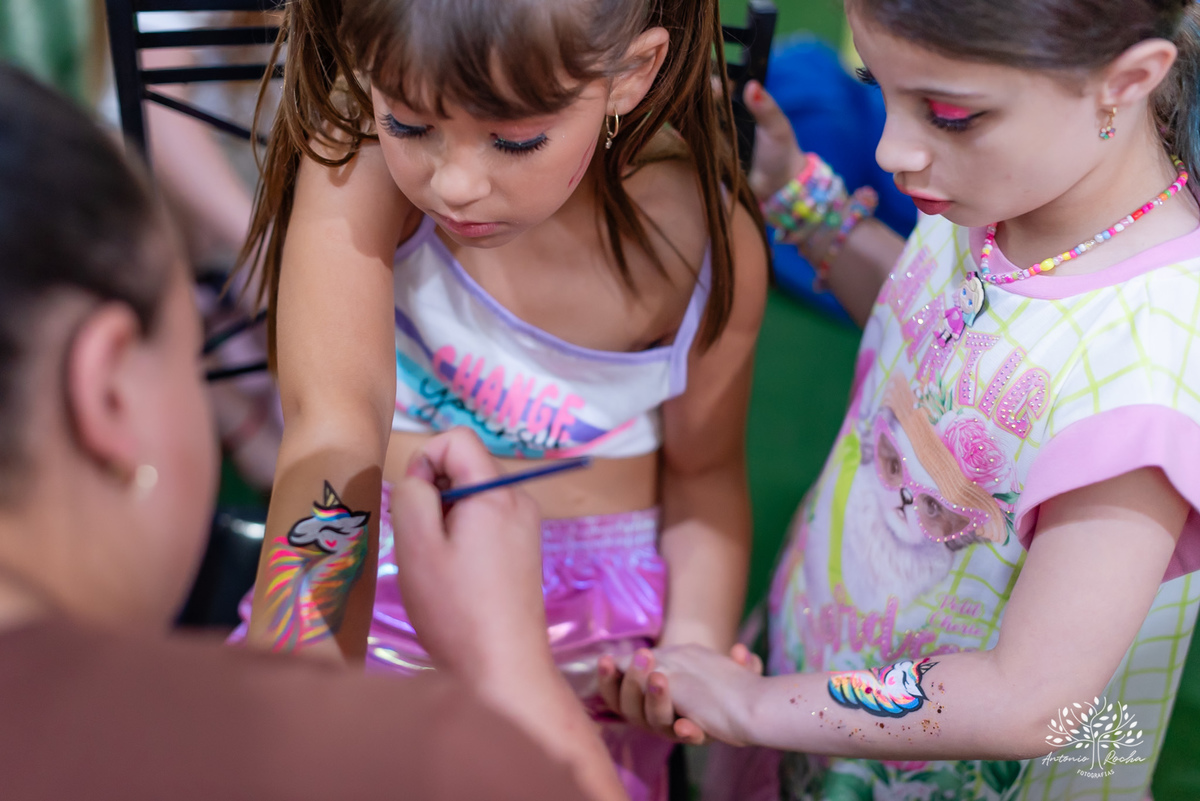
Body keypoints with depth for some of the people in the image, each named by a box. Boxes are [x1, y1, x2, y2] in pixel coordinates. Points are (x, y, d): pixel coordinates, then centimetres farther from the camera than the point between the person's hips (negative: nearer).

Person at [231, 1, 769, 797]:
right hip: (368, 573, 0)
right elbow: (334, 422, -34)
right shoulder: (358, 156, -22)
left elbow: (704, 470, 2)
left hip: (587, 611, 1)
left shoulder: (707, 240, -14)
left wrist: (696, 644, -14)